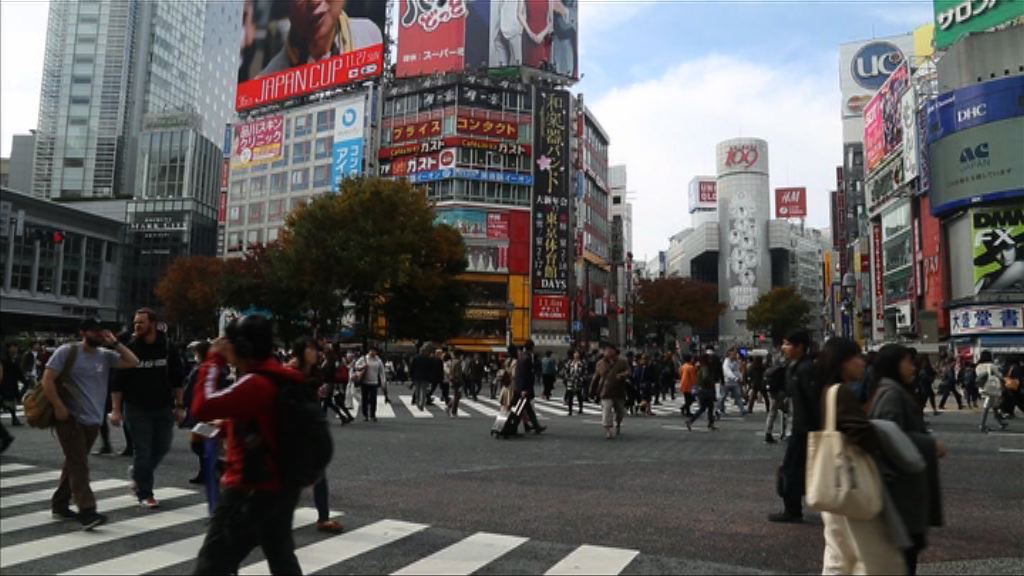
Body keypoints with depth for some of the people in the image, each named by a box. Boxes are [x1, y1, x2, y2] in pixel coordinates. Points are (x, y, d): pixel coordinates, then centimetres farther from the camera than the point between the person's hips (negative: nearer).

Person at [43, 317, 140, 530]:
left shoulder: (105, 355, 5)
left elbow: (133, 362, -3)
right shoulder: (67, 351, -7)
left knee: (75, 463, 15)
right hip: (69, 418, -5)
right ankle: (87, 511, -13)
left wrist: (114, 343, -5)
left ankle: (59, 504, 29)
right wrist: (58, 407, -16)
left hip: (92, 420, 5)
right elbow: (47, 380, -10)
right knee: (79, 465, -10)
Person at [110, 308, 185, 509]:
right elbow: (117, 382, -3)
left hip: (163, 408, 2)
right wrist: (116, 409, -8)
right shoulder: (129, 348, -6)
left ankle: (138, 475, 38)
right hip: (137, 409, -2)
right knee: (143, 451, 0)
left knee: (162, 447, 11)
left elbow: (178, 379, 4)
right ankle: (144, 494, 12)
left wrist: (179, 406, 1)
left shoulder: (167, 348, -2)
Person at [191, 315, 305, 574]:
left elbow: (202, 408, -24)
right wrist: (227, 426, 12)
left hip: (250, 490, -9)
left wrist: (213, 360, -15)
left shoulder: (254, 383, -22)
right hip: (282, 485, 9)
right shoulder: (283, 378, 6)